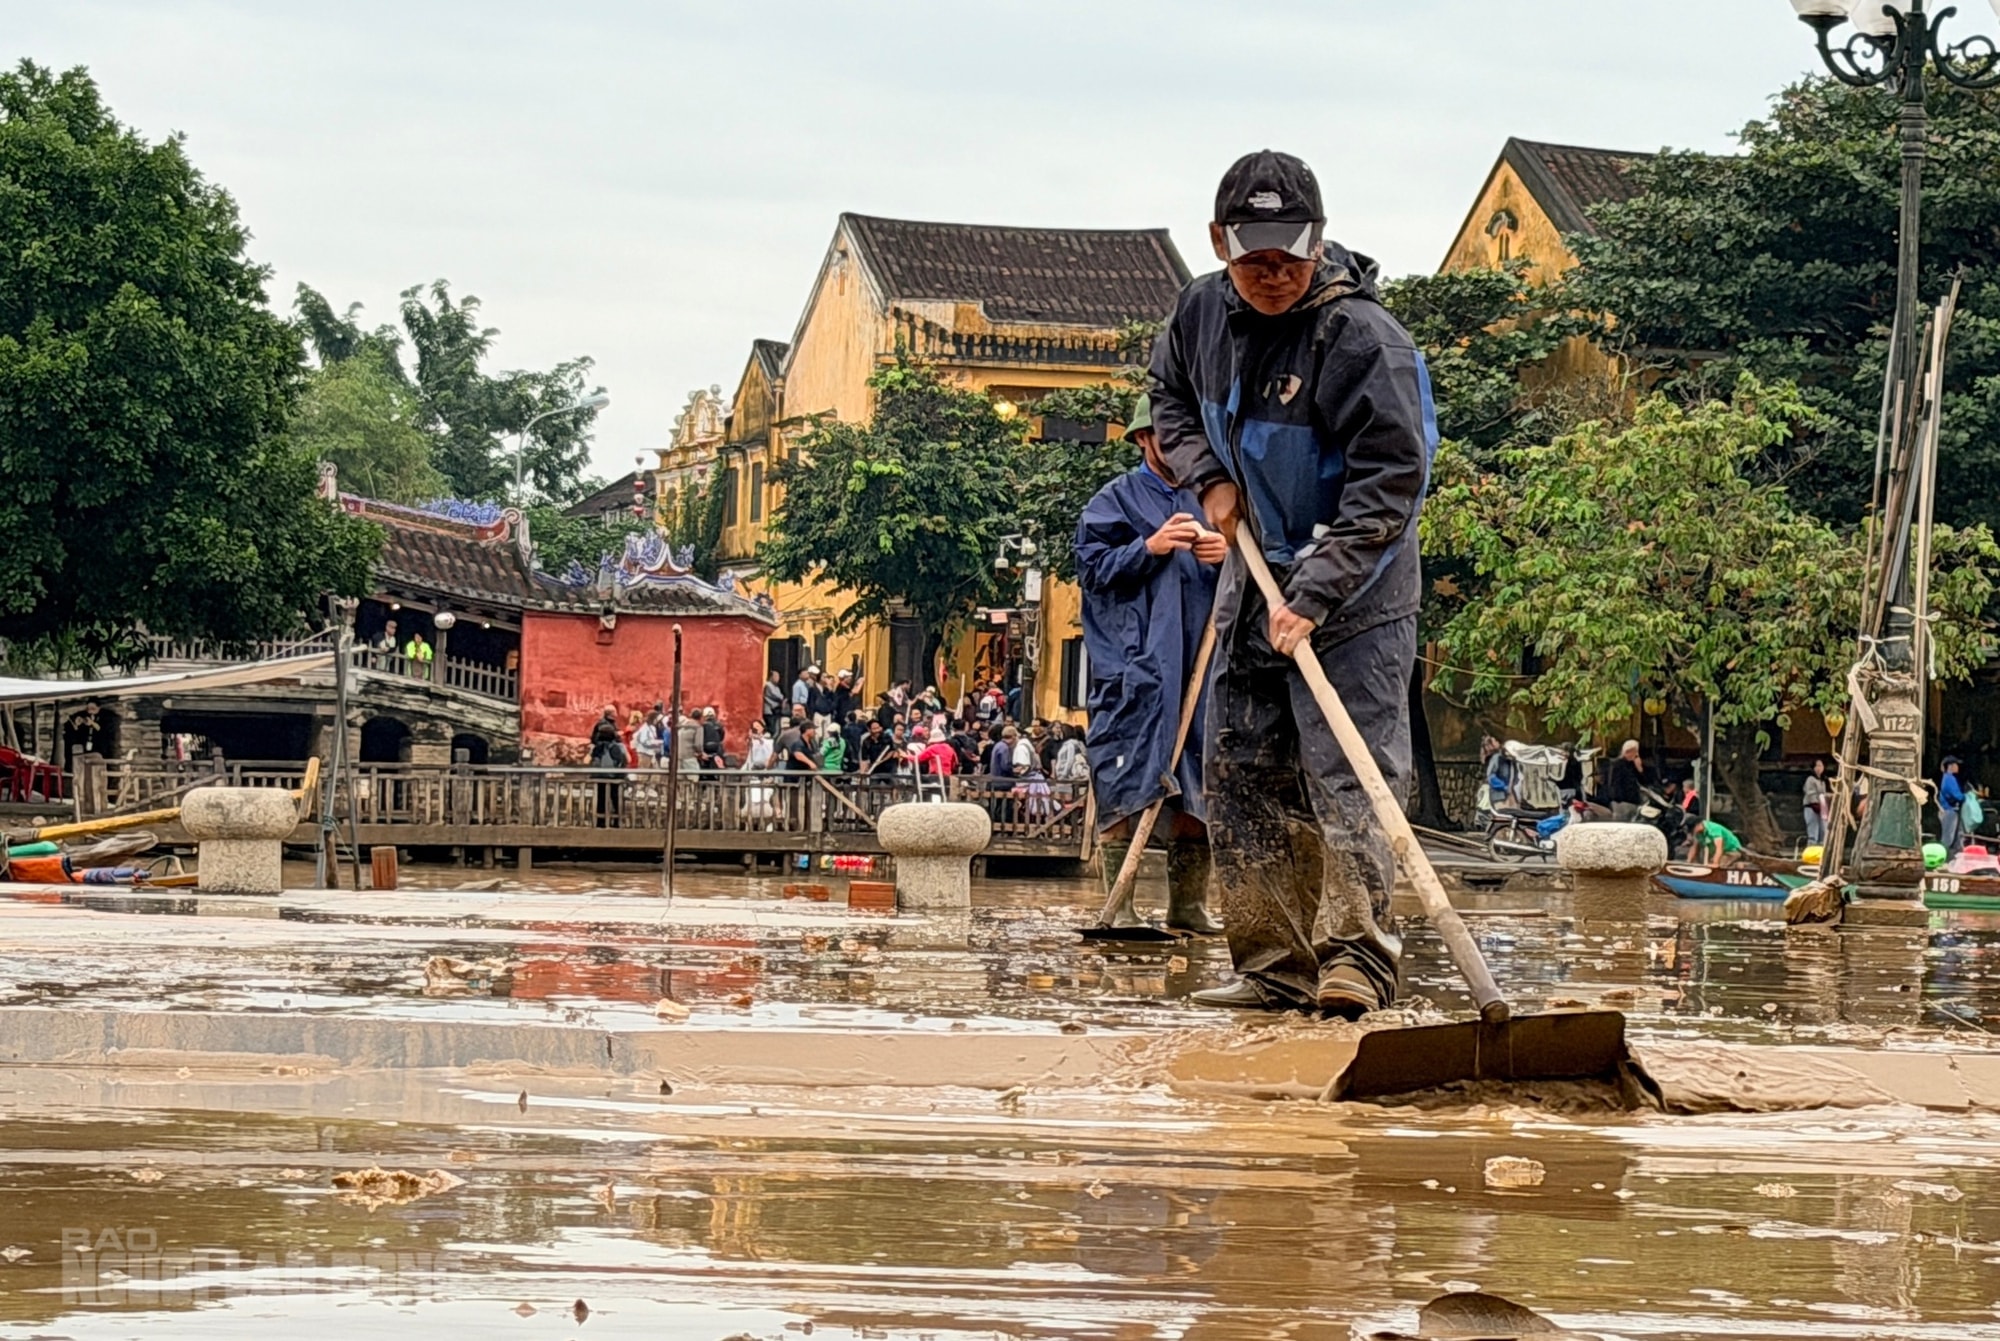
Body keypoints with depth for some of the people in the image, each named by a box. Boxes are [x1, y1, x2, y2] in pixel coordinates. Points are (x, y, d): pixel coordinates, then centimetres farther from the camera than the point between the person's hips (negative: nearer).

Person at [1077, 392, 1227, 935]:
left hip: (1198, 662, 5)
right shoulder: (1115, 500, 5)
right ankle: (1120, 907, -8)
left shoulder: (1204, 502, 19)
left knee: (1196, 789, 4)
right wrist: (1150, 548, -16)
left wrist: (1227, 556, -2)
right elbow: (1092, 568, -4)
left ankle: (1188, 902, 10)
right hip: (1132, 670, -5)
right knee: (1126, 788, -9)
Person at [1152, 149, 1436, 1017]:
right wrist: (1207, 478, 3)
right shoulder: (1204, 311, -1)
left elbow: (1388, 482, -24)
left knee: (1349, 774, -13)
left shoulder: (1362, 336, -22)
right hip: (1253, 573, 7)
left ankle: (1355, 956, -13)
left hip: (1354, 590, -7)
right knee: (1239, 776, 7)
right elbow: (1170, 394, 21)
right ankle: (1274, 965, 12)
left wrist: (1311, 599, -28)